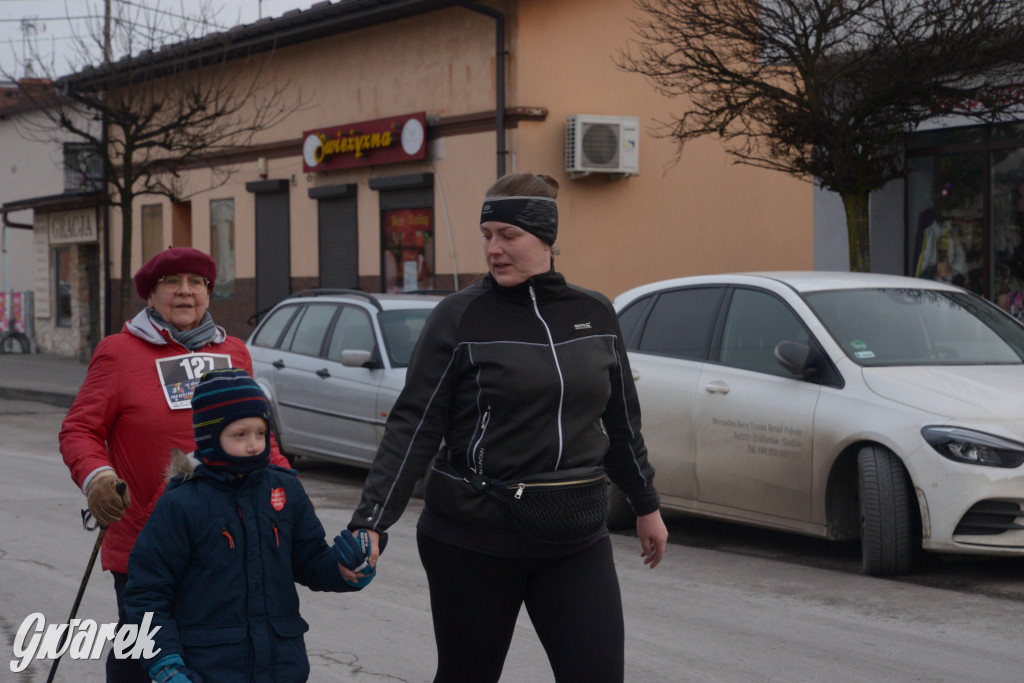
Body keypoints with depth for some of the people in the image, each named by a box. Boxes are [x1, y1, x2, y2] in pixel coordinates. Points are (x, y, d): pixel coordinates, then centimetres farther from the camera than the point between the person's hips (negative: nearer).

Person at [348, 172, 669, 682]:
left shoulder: (595, 315, 5)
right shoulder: (460, 317, -6)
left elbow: (620, 422, 17)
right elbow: (413, 426, -9)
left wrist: (646, 507, 22)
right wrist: (371, 522, -17)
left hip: (576, 539, 3)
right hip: (473, 540, -3)